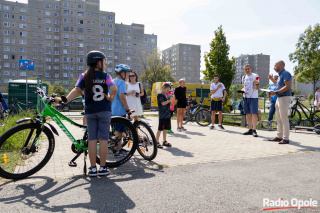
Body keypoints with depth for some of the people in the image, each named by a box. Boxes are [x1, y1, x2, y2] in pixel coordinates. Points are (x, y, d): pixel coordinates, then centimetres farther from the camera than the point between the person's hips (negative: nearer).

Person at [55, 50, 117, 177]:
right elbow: (114, 89, -17)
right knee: (103, 139, 3)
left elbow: (76, 90, -10)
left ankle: (93, 168, 10)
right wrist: (110, 98, -1)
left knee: (92, 139, 6)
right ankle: (102, 168, 8)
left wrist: (65, 100, -14)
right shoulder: (105, 76, -2)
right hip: (104, 110, -2)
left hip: (89, 111, 2)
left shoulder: (84, 76, 4)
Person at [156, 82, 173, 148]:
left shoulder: (165, 95, 18)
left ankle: (164, 141, 21)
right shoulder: (160, 95, -9)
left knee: (165, 128, 13)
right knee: (160, 129, -4)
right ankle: (157, 142, 3)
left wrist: (170, 99, 10)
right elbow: (163, 103, -19)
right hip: (162, 115, -9)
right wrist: (169, 100, -12)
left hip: (167, 115, 9)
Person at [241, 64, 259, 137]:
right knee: (247, 114, 8)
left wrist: (257, 83, -31)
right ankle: (250, 129, 17)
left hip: (253, 97, -6)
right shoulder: (244, 77, 15)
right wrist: (242, 90, 3)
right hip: (246, 98, 6)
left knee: (254, 113, -10)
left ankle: (254, 130, -9)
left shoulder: (255, 76, -4)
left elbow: (257, 88, -9)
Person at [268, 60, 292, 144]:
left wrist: (276, 92, -20)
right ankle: (279, 136, 21)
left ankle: (285, 138, -2)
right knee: (278, 119, 13)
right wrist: (272, 79, 26)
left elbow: (288, 86, -21)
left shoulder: (286, 73, -10)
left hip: (284, 98, -10)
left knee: (284, 119, -7)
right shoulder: (280, 74, 19)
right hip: (279, 98, 10)